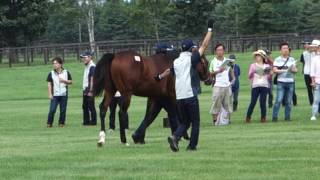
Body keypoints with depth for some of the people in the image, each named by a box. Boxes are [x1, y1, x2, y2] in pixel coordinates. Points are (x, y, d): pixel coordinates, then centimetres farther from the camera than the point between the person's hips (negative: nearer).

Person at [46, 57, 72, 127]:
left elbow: (70, 82, 10)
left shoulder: (66, 73, 6)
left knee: (63, 110, 3)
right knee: (52, 110, -7)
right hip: (55, 95, -1)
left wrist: (64, 81, -9)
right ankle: (49, 123, 2)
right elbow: (49, 84, 4)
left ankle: (61, 122, 15)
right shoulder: (51, 73, 4)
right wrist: (50, 94, -4)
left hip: (64, 95, 1)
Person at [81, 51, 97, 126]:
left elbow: (92, 79, -19)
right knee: (85, 106, 14)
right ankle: (86, 121, 20)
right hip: (85, 89, 10)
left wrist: (90, 91, -22)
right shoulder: (86, 66, 16)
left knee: (91, 106, -7)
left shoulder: (92, 66, -14)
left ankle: (93, 121, -3)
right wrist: (84, 89, 16)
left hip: (89, 89, -10)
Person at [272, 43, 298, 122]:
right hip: (281, 82, -3)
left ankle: (287, 116, 11)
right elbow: (274, 70, -5)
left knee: (289, 101, 4)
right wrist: (284, 71, -17)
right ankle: (274, 117, -8)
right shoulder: (277, 60, 3)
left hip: (290, 82, 3)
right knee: (279, 100, -10)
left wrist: (293, 69, -13)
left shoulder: (292, 59, 13)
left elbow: (295, 70, 10)